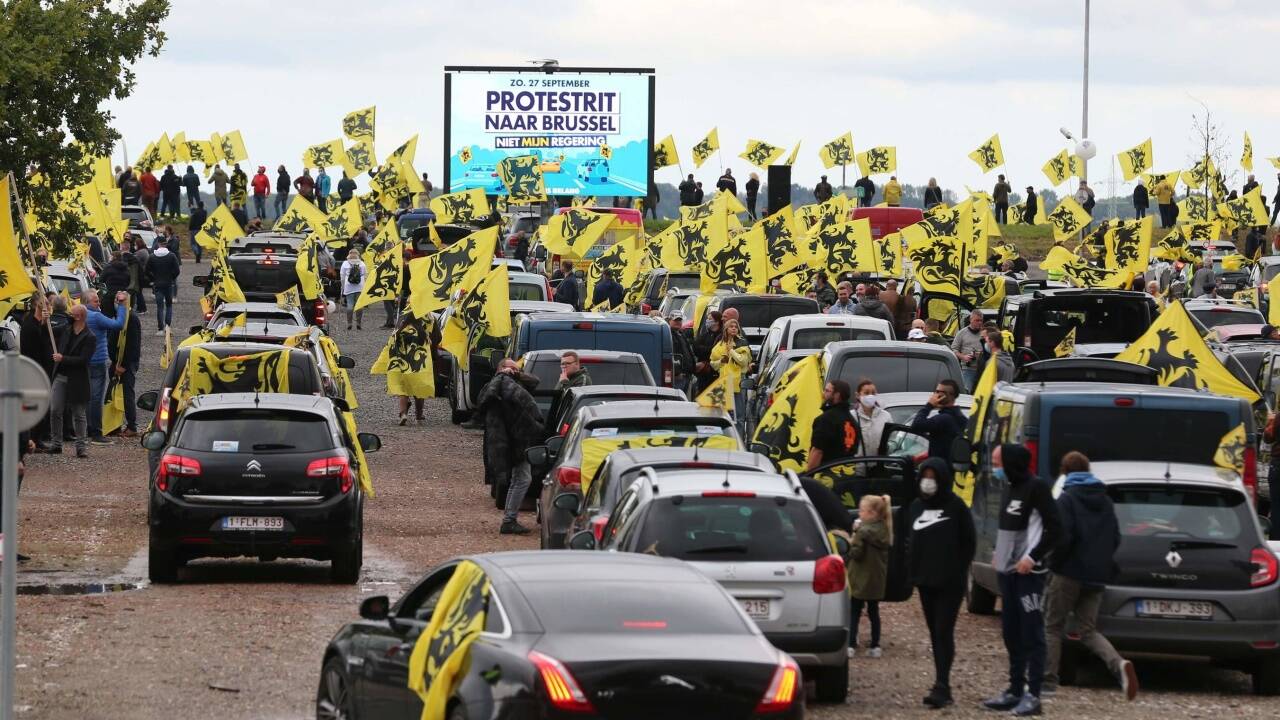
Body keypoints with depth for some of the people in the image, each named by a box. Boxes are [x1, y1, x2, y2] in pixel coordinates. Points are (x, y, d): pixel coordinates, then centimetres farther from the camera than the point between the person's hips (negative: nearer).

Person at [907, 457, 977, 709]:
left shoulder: (956, 507, -5)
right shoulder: (916, 507, 11)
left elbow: (969, 541, -2)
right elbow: (910, 541, 17)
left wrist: (959, 571, -7)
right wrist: (913, 570, 6)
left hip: (950, 583, -6)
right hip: (925, 582, 6)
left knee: (944, 632, -12)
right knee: (935, 633, 8)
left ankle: (941, 686, -18)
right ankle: (942, 686, 12)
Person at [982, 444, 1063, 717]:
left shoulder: (1036, 488, -12)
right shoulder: (1009, 488, 13)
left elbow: (1055, 529, -15)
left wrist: (1032, 557, -18)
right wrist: (999, 553, 9)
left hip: (1028, 572, -9)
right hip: (1007, 571, 9)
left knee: (1031, 634, -6)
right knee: (1011, 633, 12)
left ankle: (1033, 695, -5)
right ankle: (1015, 690, 18)